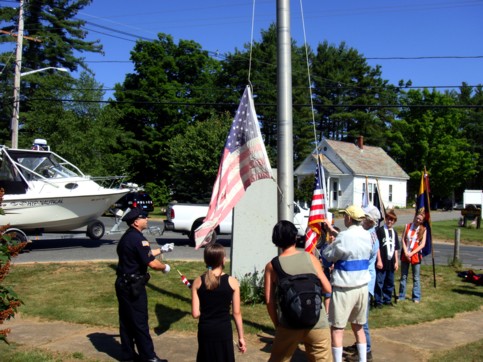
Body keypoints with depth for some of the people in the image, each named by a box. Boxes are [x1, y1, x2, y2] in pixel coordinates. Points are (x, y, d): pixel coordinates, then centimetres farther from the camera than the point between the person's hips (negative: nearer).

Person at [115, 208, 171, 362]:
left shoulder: (126, 237, 12)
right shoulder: (138, 239, -19)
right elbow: (152, 263, -22)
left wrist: (161, 250, 27)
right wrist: (165, 267, -4)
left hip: (123, 284, 10)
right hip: (133, 286, -10)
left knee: (126, 320, 15)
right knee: (140, 322, -2)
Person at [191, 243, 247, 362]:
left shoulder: (198, 282, -5)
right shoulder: (232, 282, -8)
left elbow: (195, 313, -6)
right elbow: (236, 313, -4)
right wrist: (241, 337, 5)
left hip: (205, 330, 2)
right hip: (224, 330, -1)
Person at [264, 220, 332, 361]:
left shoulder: (271, 266, -2)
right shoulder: (310, 258, -2)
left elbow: (269, 300, -3)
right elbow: (327, 289, 1)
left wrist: (277, 324, 10)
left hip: (288, 325, 1)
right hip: (317, 323, 0)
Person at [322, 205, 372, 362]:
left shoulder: (344, 236, -18)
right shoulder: (367, 236, 4)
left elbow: (328, 255, -10)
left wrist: (332, 241, 10)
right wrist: (336, 235, 19)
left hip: (344, 288, -7)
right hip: (362, 286, 7)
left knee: (337, 328, 1)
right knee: (358, 326, 19)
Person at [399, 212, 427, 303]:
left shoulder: (423, 229, 0)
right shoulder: (407, 226, 5)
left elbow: (422, 244, -5)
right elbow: (403, 240, 1)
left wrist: (411, 253, -11)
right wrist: (406, 252, -9)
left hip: (415, 255, -2)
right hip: (405, 255, 2)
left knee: (416, 278, 4)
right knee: (403, 277, 7)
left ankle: (416, 297, 13)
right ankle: (401, 296, 16)